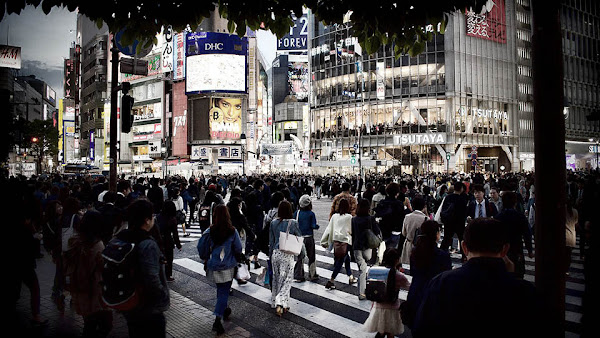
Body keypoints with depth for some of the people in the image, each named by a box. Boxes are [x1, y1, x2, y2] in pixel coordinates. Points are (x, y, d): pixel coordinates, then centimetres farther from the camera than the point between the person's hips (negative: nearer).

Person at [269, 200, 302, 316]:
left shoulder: (273, 222, -1)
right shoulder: (293, 223, -12)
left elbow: (271, 241, 6)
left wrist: (271, 256, 15)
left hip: (276, 253, 4)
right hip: (287, 254, -4)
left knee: (276, 278, 18)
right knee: (286, 280, 5)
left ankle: (275, 302, 29)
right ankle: (281, 303, -7)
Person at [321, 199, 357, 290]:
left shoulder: (334, 216, 3)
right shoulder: (349, 217, -8)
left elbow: (329, 229, 6)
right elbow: (352, 230, -2)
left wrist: (324, 241, 11)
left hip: (336, 241, 5)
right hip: (345, 241, -5)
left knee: (346, 258, 21)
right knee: (340, 262, 0)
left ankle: (350, 277, 32)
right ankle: (331, 281, -4)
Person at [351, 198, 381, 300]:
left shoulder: (354, 219, 0)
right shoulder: (371, 219, -9)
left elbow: (351, 234, 5)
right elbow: (378, 232, -7)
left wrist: (353, 246, 15)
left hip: (357, 248, 2)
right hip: (368, 248, -2)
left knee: (362, 270, 8)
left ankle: (361, 293, 5)